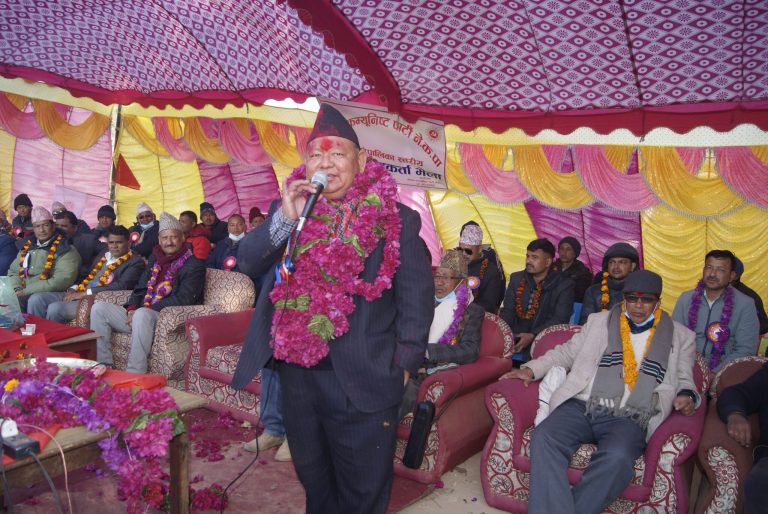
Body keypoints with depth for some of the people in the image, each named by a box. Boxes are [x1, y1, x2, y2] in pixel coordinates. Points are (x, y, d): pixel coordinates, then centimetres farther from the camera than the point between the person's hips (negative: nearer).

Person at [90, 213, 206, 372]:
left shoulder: (194, 265, -2)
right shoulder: (154, 259, 21)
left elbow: (183, 299, -14)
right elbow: (140, 288, 21)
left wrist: (143, 310, -18)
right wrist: (131, 309, -2)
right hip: (139, 313, 8)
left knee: (142, 314, -38)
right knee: (99, 308, -5)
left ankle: (135, 374, -37)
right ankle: (103, 365, -8)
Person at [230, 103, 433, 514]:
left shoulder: (395, 219, -6)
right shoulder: (288, 209, 4)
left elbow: (416, 294, -4)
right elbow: (246, 262, -3)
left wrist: (404, 362, -7)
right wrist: (285, 219, -17)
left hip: (363, 380, -3)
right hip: (297, 372, 4)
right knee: (313, 480, 23)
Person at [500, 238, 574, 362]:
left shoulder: (564, 284, 2)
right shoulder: (516, 278, 17)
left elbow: (560, 319, -8)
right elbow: (508, 310, 11)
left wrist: (532, 336, -21)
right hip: (517, 335, 4)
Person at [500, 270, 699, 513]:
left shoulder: (680, 336, 20)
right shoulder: (600, 321, 21)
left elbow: (684, 379, 23)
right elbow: (566, 353, 24)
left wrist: (687, 396, -1)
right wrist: (531, 369, 9)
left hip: (628, 419, -1)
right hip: (581, 407, 2)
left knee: (617, 457, -37)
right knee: (544, 438, -31)